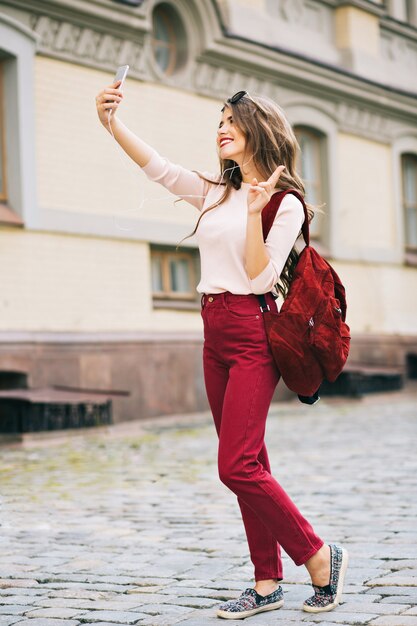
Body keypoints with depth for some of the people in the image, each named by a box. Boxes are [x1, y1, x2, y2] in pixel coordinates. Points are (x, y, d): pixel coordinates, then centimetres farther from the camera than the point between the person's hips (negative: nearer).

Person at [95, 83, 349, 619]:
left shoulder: (285, 203, -5)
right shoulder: (214, 193, 14)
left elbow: (260, 277, -13)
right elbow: (157, 167, 3)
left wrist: (256, 213, -22)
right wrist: (111, 123, -10)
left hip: (254, 333, -7)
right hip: (215, 334, 7)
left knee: (237, 466, -13)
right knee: (247, 465, 8)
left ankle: (319, 557, 2)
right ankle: (268, 581, 15)